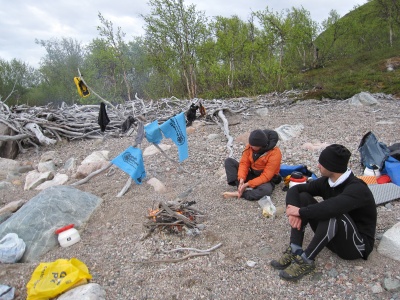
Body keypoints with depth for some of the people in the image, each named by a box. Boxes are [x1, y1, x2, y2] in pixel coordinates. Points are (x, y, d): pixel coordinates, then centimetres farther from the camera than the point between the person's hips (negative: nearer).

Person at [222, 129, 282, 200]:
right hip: (251, 175, 5)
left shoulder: (275, 153, -25)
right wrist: (242, 179, -26)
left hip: (265, 180, -5)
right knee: (229, 161, -10)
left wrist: (248, 184, -28)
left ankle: (238, 193, -22)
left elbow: (266, 176, -25)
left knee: (266, 190, -41)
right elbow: (244, 163, -10)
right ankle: (243, 189, -23)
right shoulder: (250, 146, -11)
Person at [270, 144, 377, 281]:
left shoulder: (357, 188, -26)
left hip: (358, 244, -7)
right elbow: (295, 189, -7)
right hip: (331, 236, 7)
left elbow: (332, 207, -45)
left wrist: (300, 211, -33)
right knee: (303, 197, -10)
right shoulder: (326, 181, -4)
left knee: (333, 212, -37)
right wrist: (293, 209, -26)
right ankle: (294, 251, -20)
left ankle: (306, 260, -28)